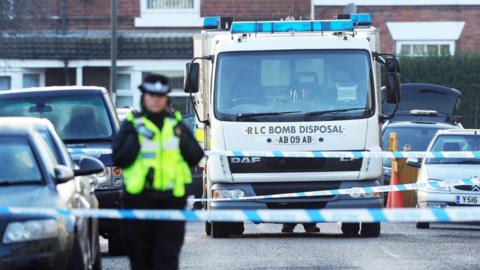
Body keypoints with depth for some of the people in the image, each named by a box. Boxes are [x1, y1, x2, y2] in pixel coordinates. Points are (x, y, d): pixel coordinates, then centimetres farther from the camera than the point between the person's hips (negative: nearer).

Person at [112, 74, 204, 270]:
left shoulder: (176, 124, 12)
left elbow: (196, 157, 9)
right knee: (140, 254, 5)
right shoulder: (132, 125, 5)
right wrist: (137, 138, -14)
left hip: (172, 199, 1)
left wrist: (181, 139, -6)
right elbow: (120, 159, -5)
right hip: (139, 199, -1)